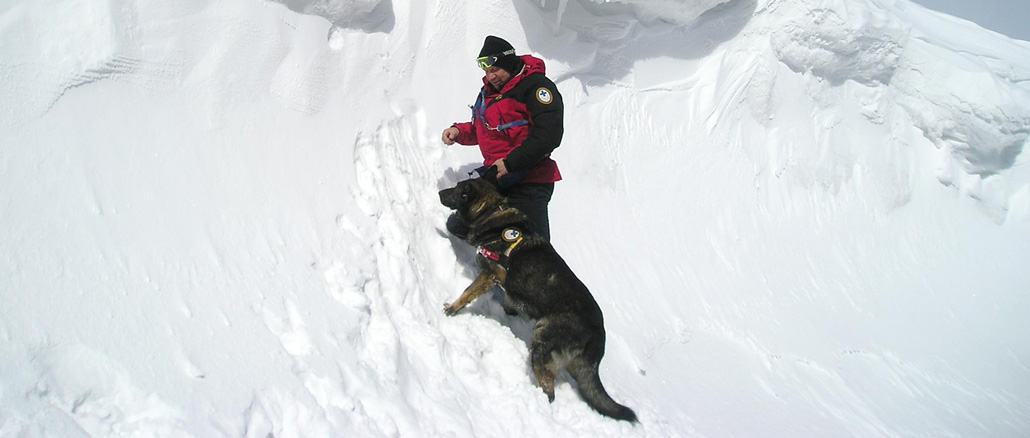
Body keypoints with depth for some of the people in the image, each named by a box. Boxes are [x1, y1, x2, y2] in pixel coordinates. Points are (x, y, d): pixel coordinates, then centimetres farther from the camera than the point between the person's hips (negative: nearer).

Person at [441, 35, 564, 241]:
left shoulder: (535, 85, -10)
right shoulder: (488, 92, 16)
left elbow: (549, 135, -21)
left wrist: (510, 163, -23)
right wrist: (458, 131, 9)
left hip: (529, 182, -8)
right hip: (494, 178, 9)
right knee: (457, 226, 12)